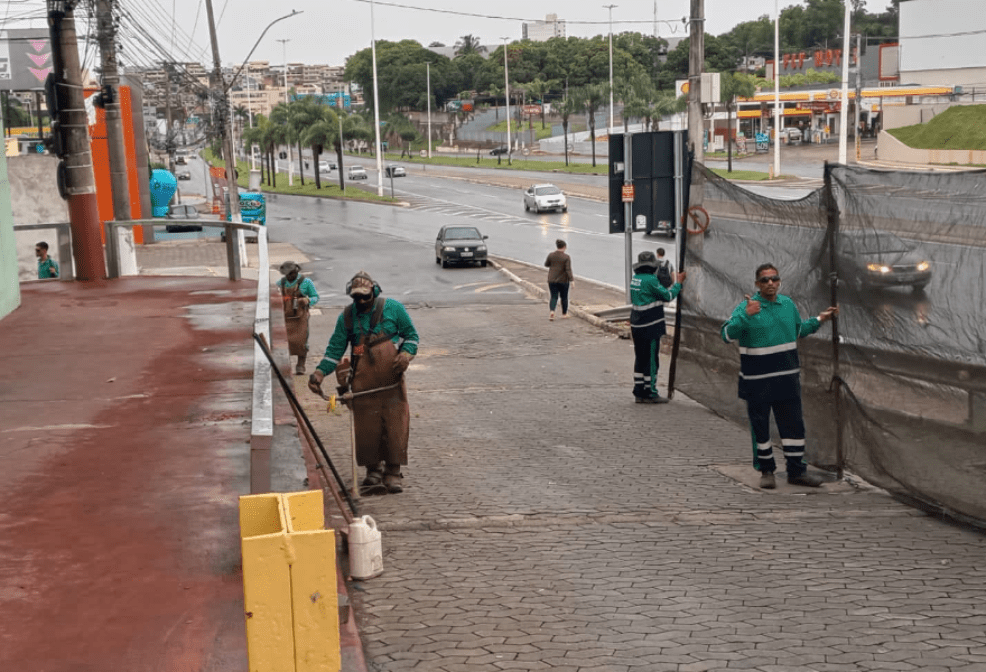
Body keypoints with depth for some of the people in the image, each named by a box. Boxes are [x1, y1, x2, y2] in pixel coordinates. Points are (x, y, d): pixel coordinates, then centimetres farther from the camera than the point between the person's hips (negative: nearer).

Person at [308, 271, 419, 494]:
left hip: (391, 381, -1)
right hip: (363, 383, 1)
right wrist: (320, 372, -5)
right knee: (366, 427, 0)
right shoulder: (346, 317, 6)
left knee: (395, 425, -4)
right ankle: (373, 470, 17)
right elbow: (335, 348, 8)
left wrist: (406, 353, -11)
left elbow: (411, 334, 9)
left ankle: (393, 472, 6)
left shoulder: (393, 308, 2)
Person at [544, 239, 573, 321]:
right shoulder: (566, 257, -14)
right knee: (564, 297, 14)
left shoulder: (551, 255, -4)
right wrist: (571, 279, -16)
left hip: (552, 280, 2)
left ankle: (552, 311, -18)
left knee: (554, 297, 5)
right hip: (563, 280, -2)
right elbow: (568, 270, -18)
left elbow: (546, 264, 11)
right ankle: (564, 313, 25)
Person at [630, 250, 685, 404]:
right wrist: (678, 283, 3)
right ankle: (649, 393, 5)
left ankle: (639, 392, 19)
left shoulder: (635, 279, 9)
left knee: (640, 359, 14)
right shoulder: (650, 280, -17)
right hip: (650, 328, -8)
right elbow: (668, 296, -10)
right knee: (651, 360, 0)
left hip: (637, 327, 8)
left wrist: (673, 287, 20)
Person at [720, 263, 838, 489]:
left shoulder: (788, 304, 8)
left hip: (787, 378, 4)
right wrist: (746, 316, -32)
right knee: (760, 426, 5)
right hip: (757, 381, -4)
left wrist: (819, 320, 15)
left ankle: (796, 470, 17)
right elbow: (727, 335, -21)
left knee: (793, 424, 7)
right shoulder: (746, 306, -10)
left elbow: (799, 330, 24)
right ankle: (766, 471, 19)